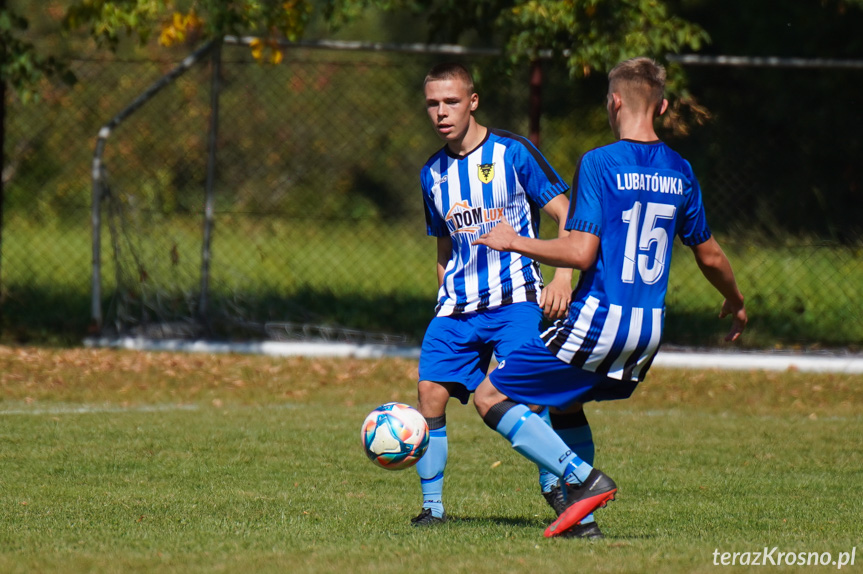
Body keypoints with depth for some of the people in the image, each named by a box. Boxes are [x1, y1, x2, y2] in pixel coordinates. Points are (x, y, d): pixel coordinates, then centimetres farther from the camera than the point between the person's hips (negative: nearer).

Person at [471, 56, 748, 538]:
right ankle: (582, 517, 18)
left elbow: (581, 252, -18)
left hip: (598, 318, -7)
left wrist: (513, 242, -4)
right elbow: (710, 255, 17)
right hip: (651, 327, 7)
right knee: (566, 403, 29)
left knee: (491, 397, 1)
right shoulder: (680, 172, 8)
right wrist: (737, 304, 35)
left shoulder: (600, 164, -11)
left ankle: (584, 478, -13)